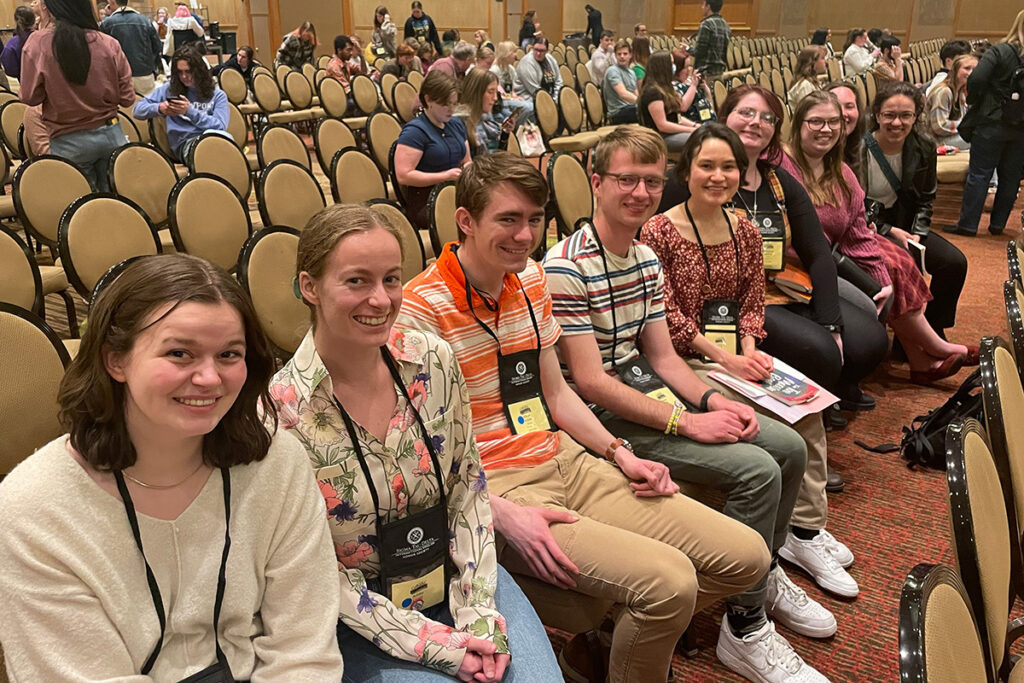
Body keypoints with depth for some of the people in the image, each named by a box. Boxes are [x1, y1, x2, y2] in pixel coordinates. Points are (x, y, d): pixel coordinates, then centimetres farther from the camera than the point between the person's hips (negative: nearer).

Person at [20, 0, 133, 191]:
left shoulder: (38, 43, -10)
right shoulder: (109, 44, -6)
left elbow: (29, 97, -5)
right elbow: (127, 98, -1)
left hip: (68, 141, -1)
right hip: (110, 134, 1)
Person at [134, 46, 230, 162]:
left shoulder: (217, 95, 17)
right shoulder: (169, 89, 21)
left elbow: (220, 126, 1)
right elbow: (137, 110, 19)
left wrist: (190, 111, -8)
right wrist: (159, 109, -3)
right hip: (185, 142, 0)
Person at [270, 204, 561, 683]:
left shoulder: (434, 360, -7)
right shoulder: (283, 410, -19)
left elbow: (468, 486, 1)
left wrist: (478, 610, -8)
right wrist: (431, 643, -16)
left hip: (456, 576, 3)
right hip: (363, 620, -3)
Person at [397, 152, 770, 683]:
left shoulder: (532, 280, 10)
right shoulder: (422, 309, -13)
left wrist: (620, 454, 6)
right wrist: (504, 515, -22)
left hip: (566, 460, 8)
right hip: (495, 489, -7)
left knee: (745, 556, 0)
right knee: (668, 581, -26)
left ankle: (602, 636, 19)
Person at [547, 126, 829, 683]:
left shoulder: (647, 260, 9)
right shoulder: (565, 268, -20)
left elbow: (662, 356, 11)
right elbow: (590, 381, -22)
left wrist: (713, 400, -8)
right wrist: (686, 422, -22)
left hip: (652, 393, 9)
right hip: (605, 417, -9)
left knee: (789, 447, 7)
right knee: (756, 470, -20)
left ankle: (765, 574, 29)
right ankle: (745, 626, -1)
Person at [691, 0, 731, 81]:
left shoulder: (707, 24, -13)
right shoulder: (725, 25, 12)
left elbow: (699, 51, -15)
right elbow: (724, 50, 16)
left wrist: (688, 49, 2)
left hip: (706, 72, -8)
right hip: (720, 70, 8)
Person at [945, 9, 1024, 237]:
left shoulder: (999, 51, -10)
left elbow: (977, 79, -21)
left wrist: (973, 102, -5)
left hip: (992, 122, -4)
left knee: (979, 174, 1)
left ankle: (968, 224, 2)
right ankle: (998, 224, 19)